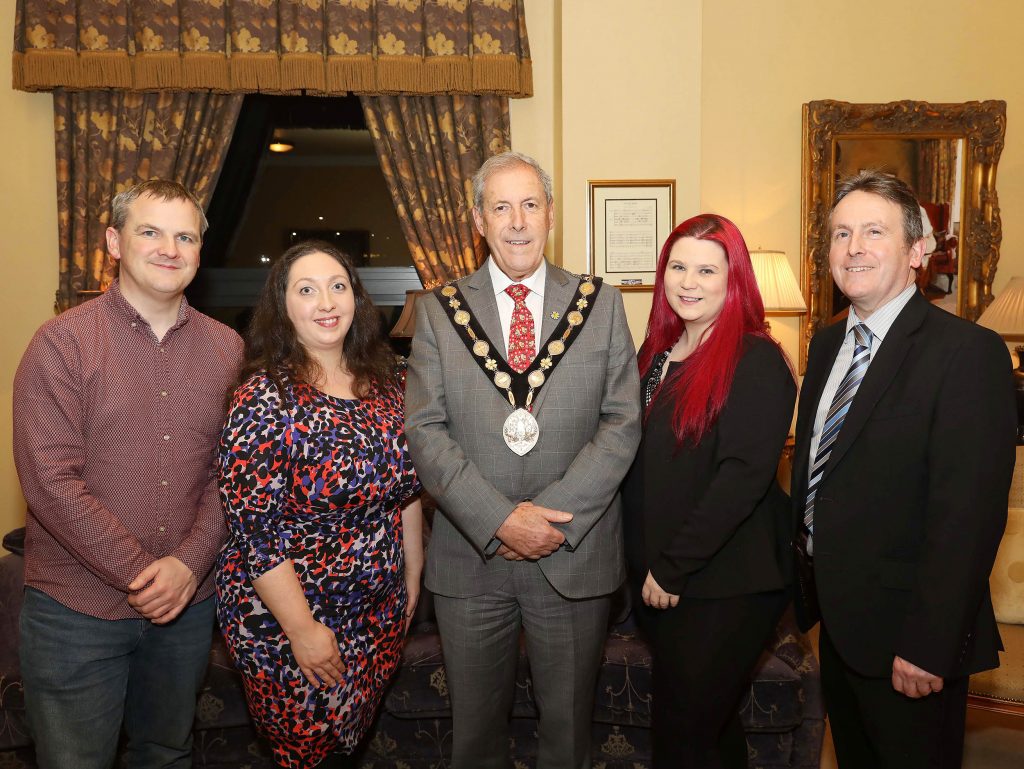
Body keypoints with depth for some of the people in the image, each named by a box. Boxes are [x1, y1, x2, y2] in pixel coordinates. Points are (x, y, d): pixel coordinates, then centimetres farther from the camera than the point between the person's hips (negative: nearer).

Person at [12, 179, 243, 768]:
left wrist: (189, 564, -12)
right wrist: (142, 574, -16)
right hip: (76, 608, -3)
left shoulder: (227, 348, 2)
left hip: (190, 603, 4)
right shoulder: (63, 342, -9)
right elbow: (50, 482, -15)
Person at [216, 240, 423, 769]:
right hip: (289, 619, -5)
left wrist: (412, 575, 12)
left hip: (380, 614, 5)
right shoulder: (265, 397, -19)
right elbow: (255, 530, -20)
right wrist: (304, 630, -18)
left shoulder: (385, 381, -1)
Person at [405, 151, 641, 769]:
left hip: (576, 555, 0)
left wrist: (555, 514, -14)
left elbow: (623, 421, -4)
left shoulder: (601, 304, 2)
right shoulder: (440, 311, 2)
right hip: (470, 556, 1)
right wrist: (499, 520, -15)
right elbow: (425, 429, -5)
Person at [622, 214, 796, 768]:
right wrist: (647, 565, 6)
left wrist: (672, 567, -17)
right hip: (658, 579, 7)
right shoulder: (657, 353, 8)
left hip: (725, 586, -7)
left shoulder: (756, 362, -14)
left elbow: (744, 475, -21)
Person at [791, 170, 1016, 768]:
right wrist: (806, 581, 11)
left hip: (906, 640, -7)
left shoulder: (968, 352, -17)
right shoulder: (828, 344, 7)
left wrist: (928, 647, -23)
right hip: (838, 624, 7)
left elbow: (969, 514, -22)